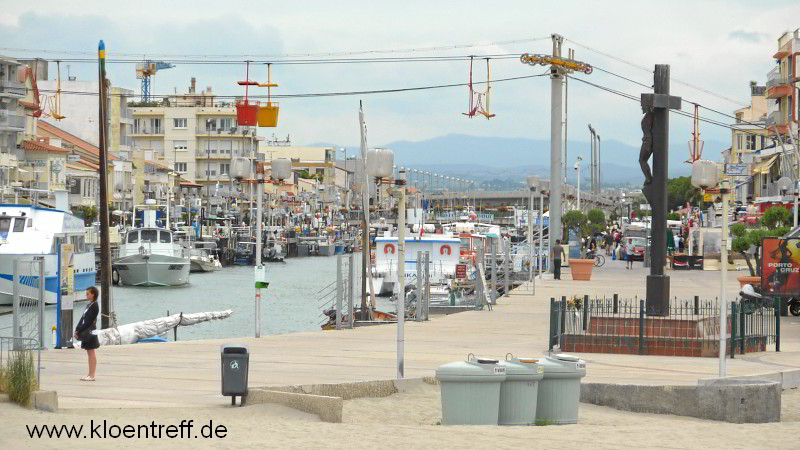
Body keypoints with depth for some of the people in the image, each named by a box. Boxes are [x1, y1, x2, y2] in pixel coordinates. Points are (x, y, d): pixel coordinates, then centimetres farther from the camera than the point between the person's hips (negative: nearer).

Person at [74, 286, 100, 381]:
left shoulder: (94, 305, -12)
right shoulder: (89, 304, 15)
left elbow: (89, 321, -17)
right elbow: (83, 318, 14)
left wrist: (79, 330, -17)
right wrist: (77, 329, 5)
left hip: (90, 331, -9)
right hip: (86, 330, 9)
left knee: (91, 352, -6)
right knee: (89, 353, 10)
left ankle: (92, 375, -5)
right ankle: (90, 374, 14)